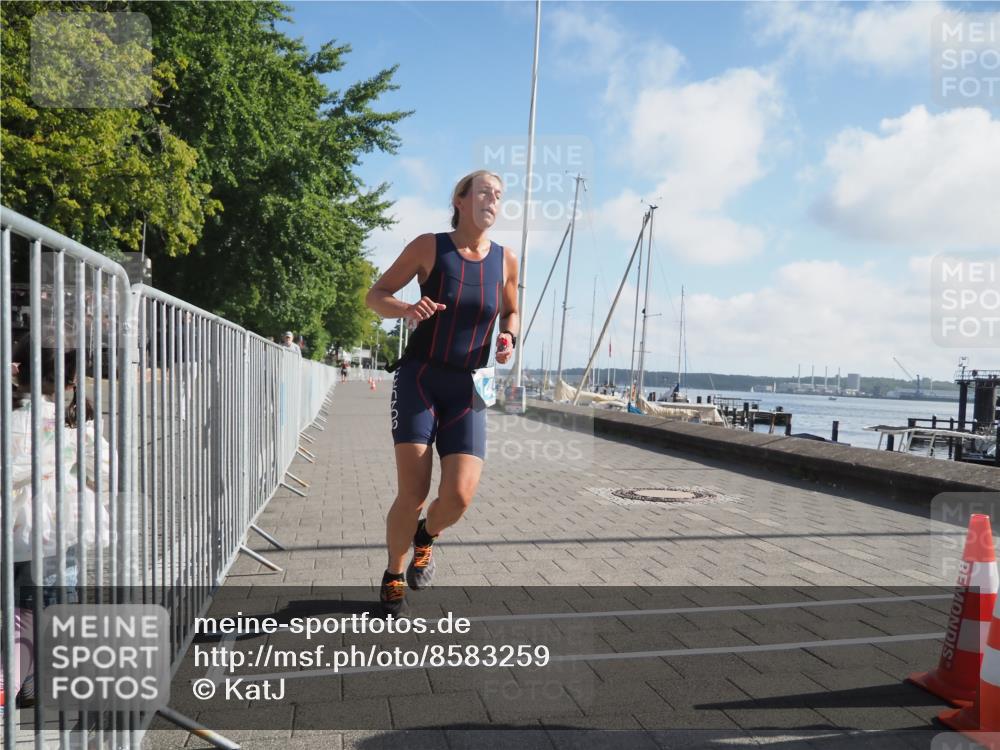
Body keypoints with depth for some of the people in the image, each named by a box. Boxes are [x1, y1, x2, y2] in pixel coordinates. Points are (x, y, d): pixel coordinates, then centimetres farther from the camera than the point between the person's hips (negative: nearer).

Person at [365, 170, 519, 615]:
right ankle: (394, 578, 20)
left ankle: (426, 537, 26)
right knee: (413, 494, -9)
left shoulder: (506, 260, 5)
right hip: (418, 379, -2)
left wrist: (509, 338, -1)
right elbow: (375, 296, 2)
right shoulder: (429, 247, -3)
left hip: (467, 391, 3)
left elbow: (510, 313, 21)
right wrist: (406, 309, -20)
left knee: (459, 496, -12)